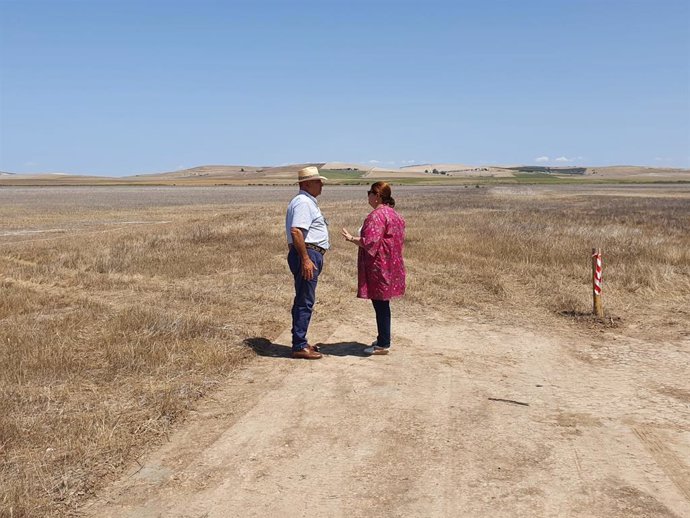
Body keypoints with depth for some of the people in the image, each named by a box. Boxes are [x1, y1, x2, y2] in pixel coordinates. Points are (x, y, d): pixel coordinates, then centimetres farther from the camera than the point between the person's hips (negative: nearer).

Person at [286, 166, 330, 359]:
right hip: (307, 254, -11)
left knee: (303, 301, 15)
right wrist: (305, 259, -26)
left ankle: (300, 342, 23)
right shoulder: (303, 202, -14)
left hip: (310, 256, 11)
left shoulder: (308, 202, 20)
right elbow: (295, 231, -25)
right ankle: (299, 347, -3)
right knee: (305, 302, -8)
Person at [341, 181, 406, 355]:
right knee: (383, 304, 17)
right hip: (391, 266, 10)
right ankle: (383, 339, 26)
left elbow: (369, 243, -24)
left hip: (378, 267, -10)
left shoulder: (377, 215, -18)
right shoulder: (394, 214, 13)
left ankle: (383, 345, 3)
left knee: (380, 305, -3)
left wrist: (352, 239, -9)